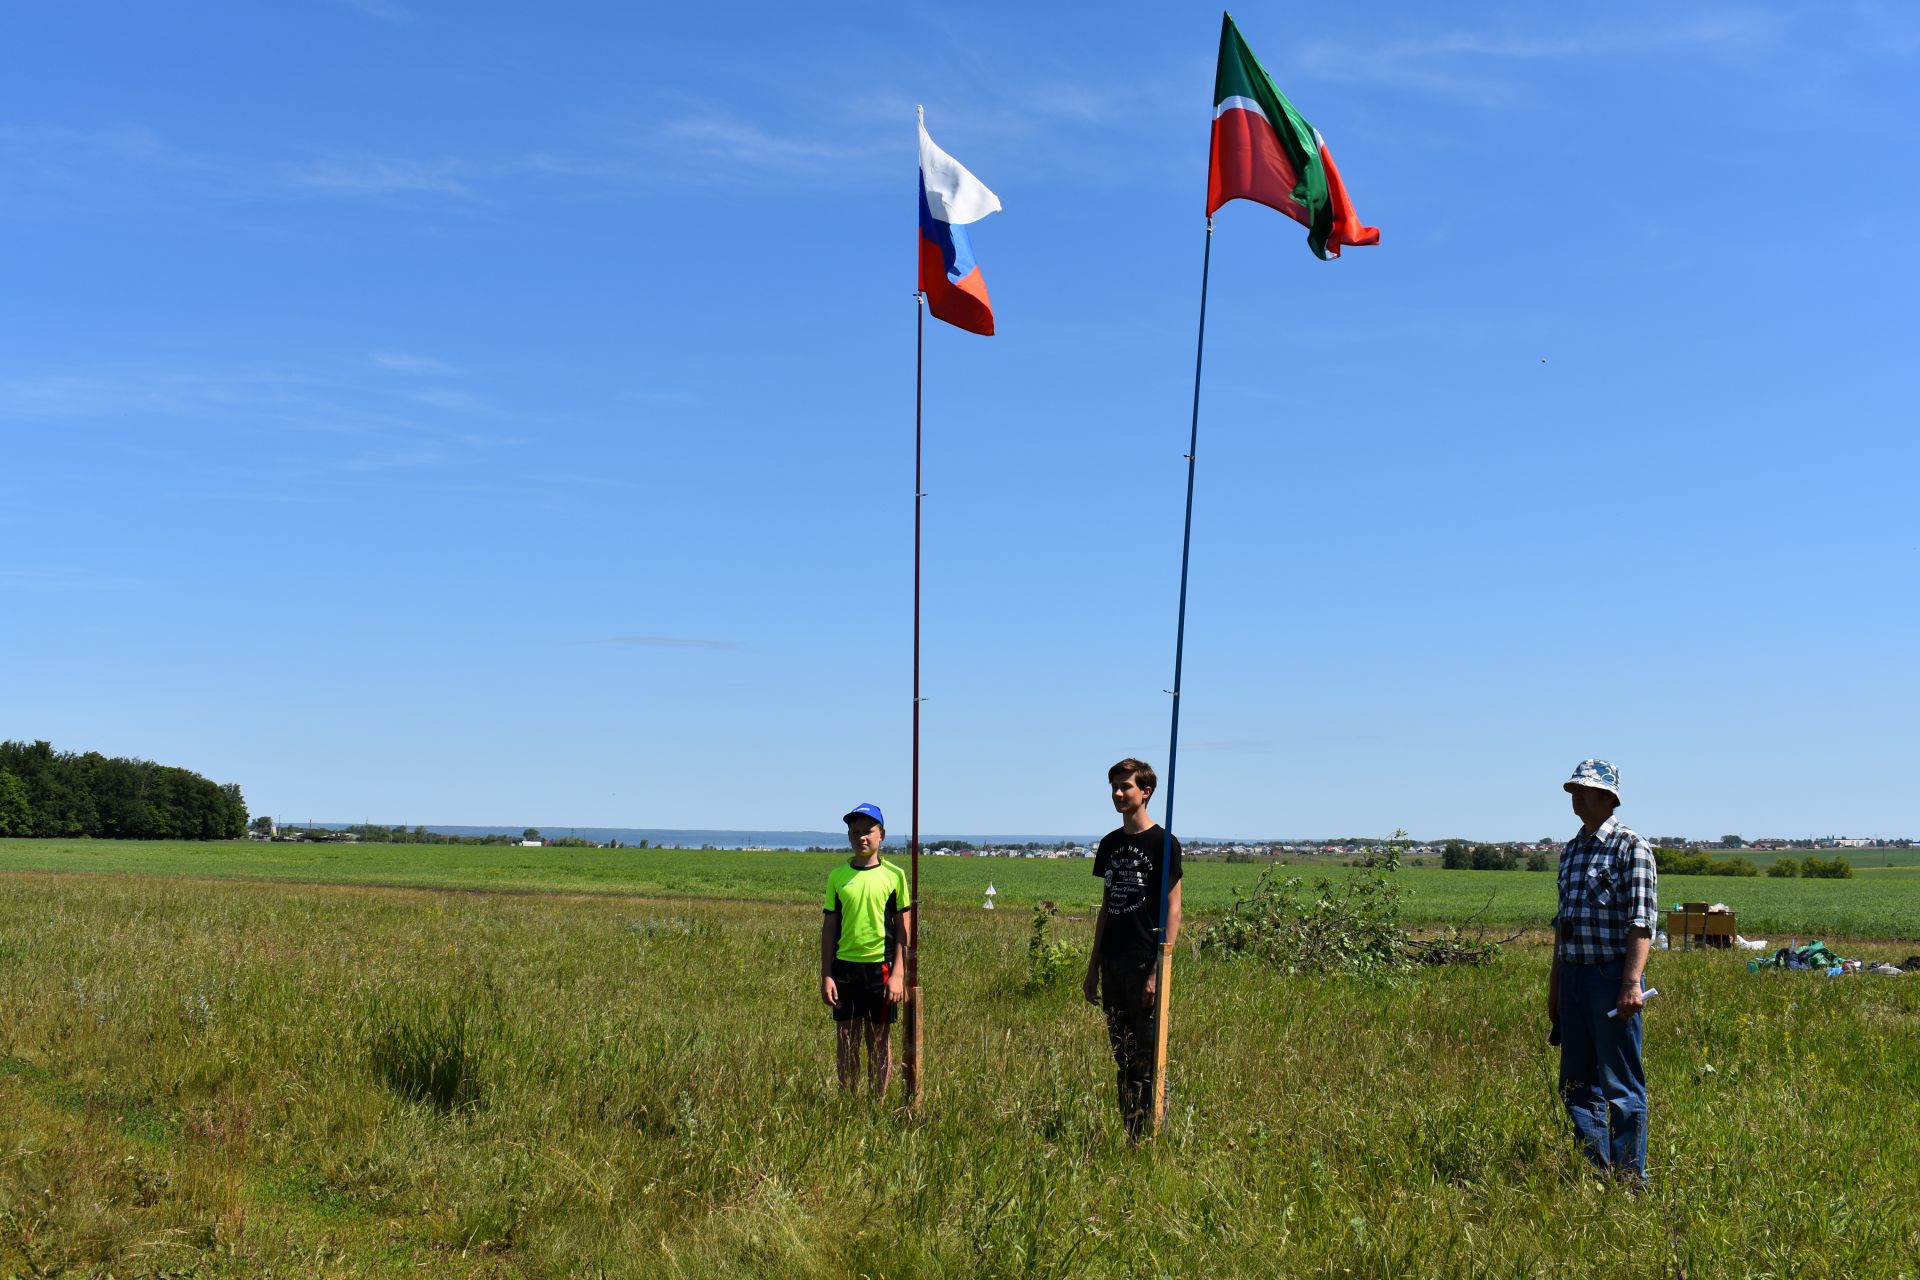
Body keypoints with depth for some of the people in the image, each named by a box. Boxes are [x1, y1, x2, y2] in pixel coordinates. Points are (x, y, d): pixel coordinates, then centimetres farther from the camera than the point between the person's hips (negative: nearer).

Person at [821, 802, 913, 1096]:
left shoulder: (894, 875, 0)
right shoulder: (838, 876, 5)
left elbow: (904, 929, 1)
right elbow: (829, 928, 7)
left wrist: (898, 974, -7)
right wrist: (825, 975, 2)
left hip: (881, 966, -2)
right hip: (845, 965, 2)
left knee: (880, 1041, 5)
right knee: (846, 1041, 5)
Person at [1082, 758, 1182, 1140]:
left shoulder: (1162, 843, -6)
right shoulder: (1110, 844, 14)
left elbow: (1172, 910, -9)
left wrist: (1158, 970, -15)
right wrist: (1093, 965, 15)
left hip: (1145, 963, -7)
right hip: (1113, 964, 7)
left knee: (1147, 1055, -5)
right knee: (1121, 1054, 9)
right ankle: (1126, 1133, 15)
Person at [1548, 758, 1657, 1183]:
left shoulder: (1630, 847, -7)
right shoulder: (1571, 850, 16)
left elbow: (1641, 922, -13)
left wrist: (1632, 983, -20)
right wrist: (1554, 984, 19)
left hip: (1611, 976, -8)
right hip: (1573, 976, 8)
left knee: (1621, 1085, -2)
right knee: (1576, 1084, 11)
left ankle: (1630, 1177, 5)